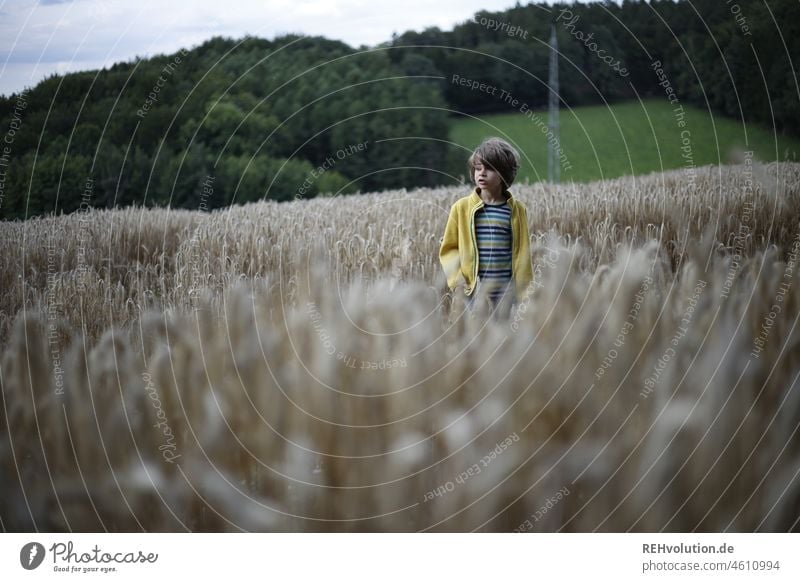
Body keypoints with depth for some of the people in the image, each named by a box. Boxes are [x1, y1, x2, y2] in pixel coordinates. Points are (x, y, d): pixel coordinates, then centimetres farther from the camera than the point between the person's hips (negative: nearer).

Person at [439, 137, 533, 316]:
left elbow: (522, 253, 6)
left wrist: (523, 288, 4)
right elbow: (449, 249, 7)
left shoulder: (517, 209, 3)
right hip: (474, 291, 0)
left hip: (507, 293, 1)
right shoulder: (462, 207, 2)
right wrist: (457, 280, -6)